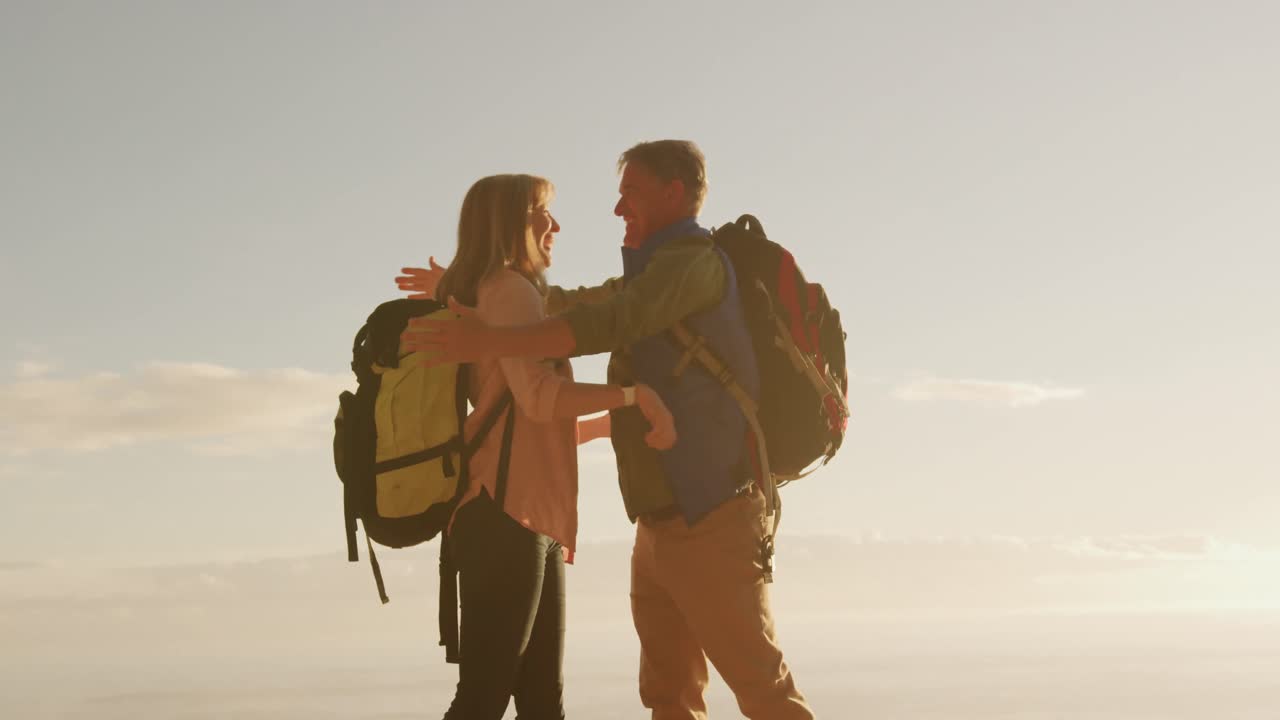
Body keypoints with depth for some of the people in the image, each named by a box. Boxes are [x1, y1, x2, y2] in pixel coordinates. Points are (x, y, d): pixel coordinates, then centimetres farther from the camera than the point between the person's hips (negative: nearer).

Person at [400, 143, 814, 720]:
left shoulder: (694, 260, -10)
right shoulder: (651, 277, 21)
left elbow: (608, 323, -25)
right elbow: (573, 304, 33)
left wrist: (488, 343, -30)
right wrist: (467, 289, 30)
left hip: (711, 524, -10)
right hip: (662, 527, 10)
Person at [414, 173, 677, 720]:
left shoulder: (511, 296, 27)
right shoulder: (510, 289, -3)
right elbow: (538, 396, -18)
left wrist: (623, 420, 25)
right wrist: (636, 395, -17)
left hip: (532, 522, 10)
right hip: (505, 517, -10)